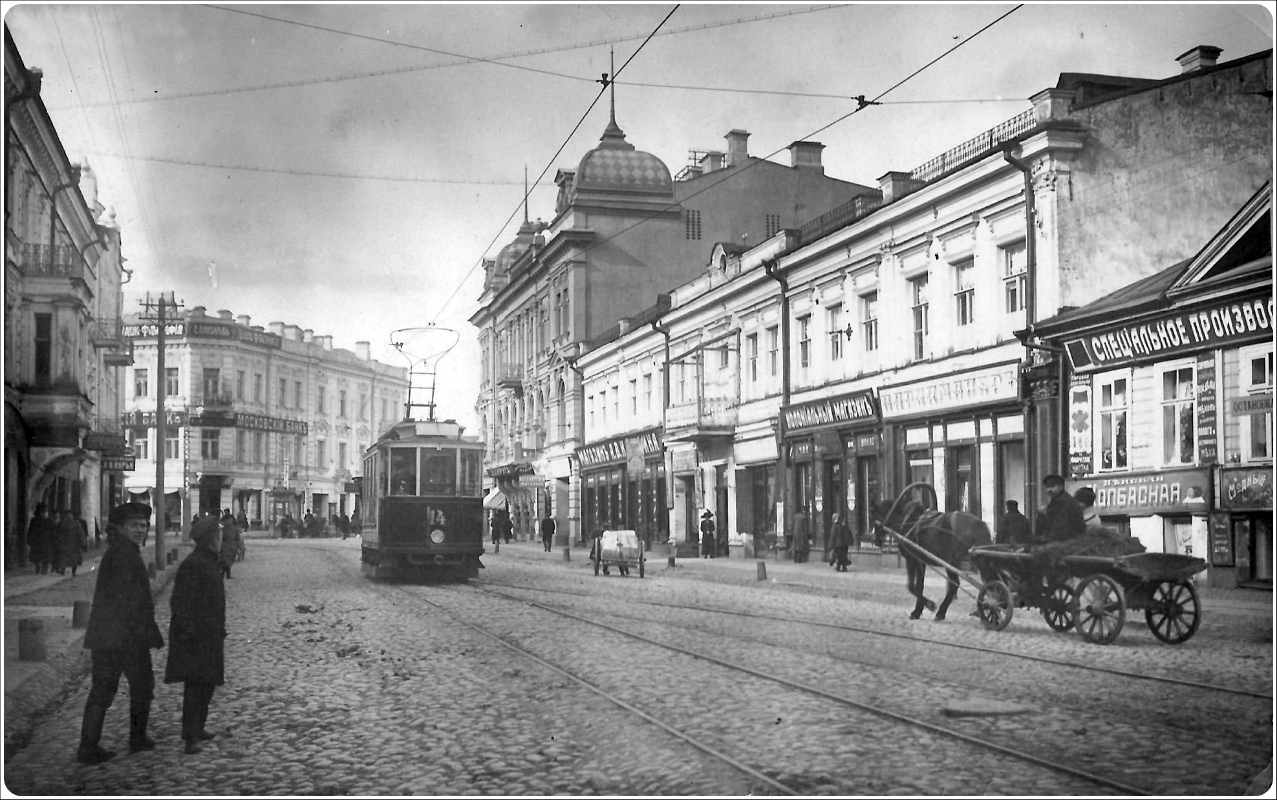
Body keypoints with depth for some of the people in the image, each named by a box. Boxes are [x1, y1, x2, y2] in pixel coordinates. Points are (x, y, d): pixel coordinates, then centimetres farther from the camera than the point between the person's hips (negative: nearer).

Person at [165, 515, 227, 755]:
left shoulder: (210, 563, 14)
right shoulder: (193, 565, -18)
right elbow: (181, 603, -22)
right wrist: (188, 631, -25)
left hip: (209, 636, 10)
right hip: (196, 636, -10)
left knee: (206, 683, 15)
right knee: (196, 684, -11)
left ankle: (196, 729, 26)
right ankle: (191, 737, -12)